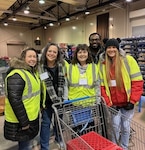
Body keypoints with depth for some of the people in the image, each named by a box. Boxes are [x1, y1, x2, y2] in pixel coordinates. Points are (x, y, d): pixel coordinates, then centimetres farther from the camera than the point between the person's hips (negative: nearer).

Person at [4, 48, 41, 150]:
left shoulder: (32, 72, 9)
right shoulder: (17, 74, -22)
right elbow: (14, 99, -27)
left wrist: (37, 109, 19)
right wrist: (24, 122, -22)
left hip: (32, 117, 9)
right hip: (22, 120, -9)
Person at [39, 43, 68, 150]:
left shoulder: (62, 65, -4)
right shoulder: (40, 67, -9)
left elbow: (65, 82, -2)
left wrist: (64, 98, -5)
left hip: (60, 99, 2)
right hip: (47, 100, -2)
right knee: (46, 123, 11)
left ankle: (59, 139, 48)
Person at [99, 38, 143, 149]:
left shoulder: (128, 60, -8)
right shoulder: (102, 64, -3)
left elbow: (137, 82, -8)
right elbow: (102, 85, -2)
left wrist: (132, 101, -11)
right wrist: (108, 102, -6)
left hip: (127, 102, 0)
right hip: (113, 103, 1)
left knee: (125, 126, 12)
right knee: (115, 125, 8)